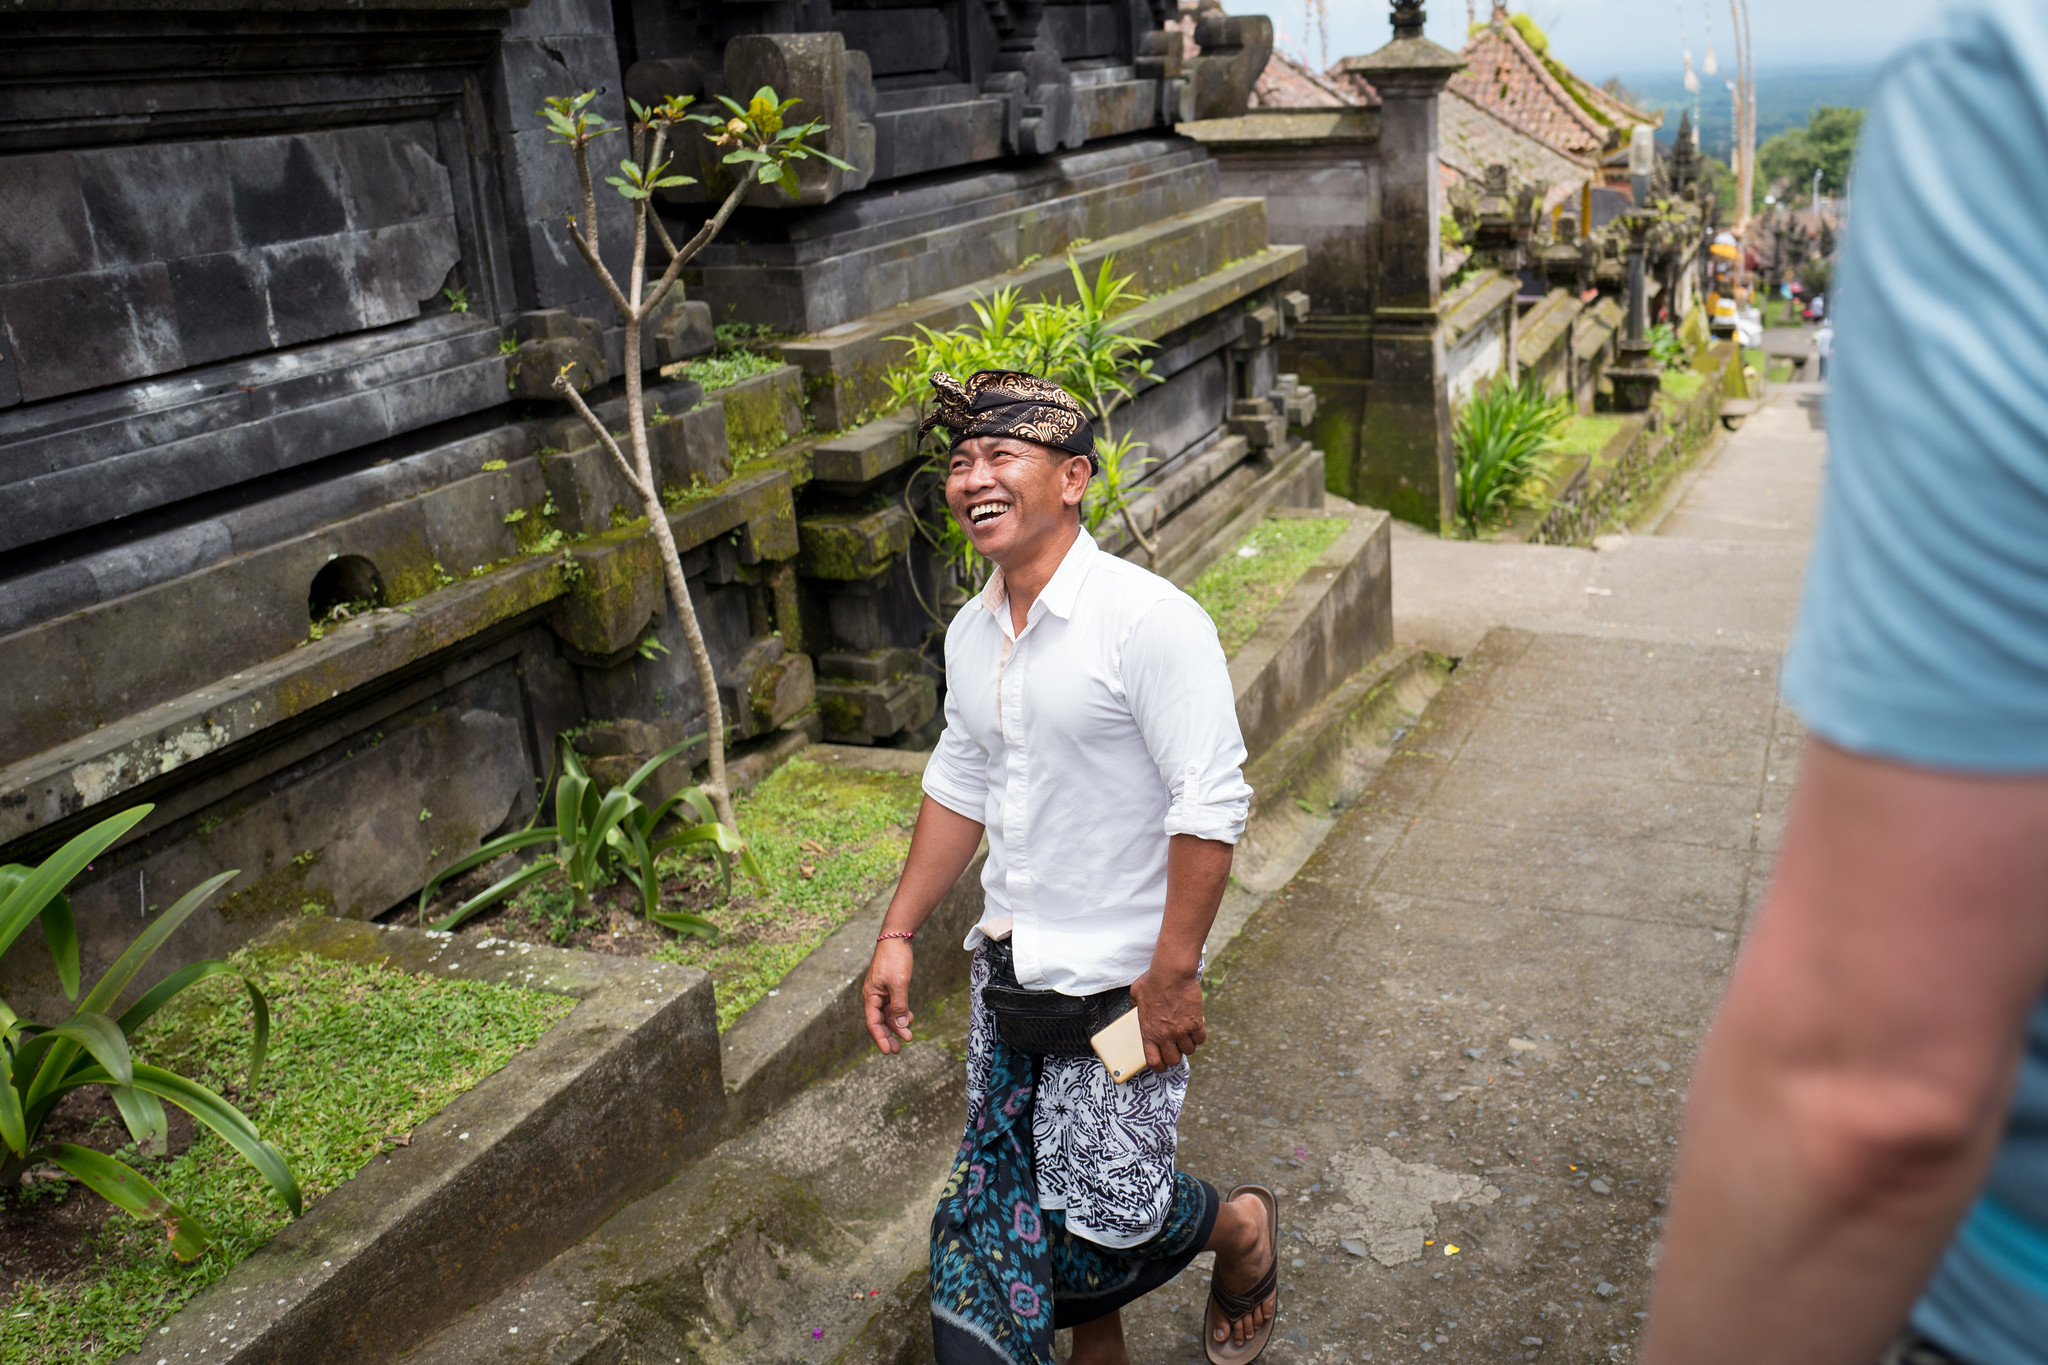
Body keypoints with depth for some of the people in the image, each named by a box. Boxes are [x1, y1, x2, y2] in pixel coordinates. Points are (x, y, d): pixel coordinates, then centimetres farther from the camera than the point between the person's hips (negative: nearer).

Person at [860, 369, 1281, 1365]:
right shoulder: (971, 633, 4)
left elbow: (1209, 806, -20)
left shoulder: (1149, 619, -19)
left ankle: (1243, 1229, 31)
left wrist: (1172, 974, -20)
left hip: (1117, 977, -7)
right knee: (1012, 1189, 13)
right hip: (1009, 965, 7)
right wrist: (898, 934, 13)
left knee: (1105, 1214, -2)